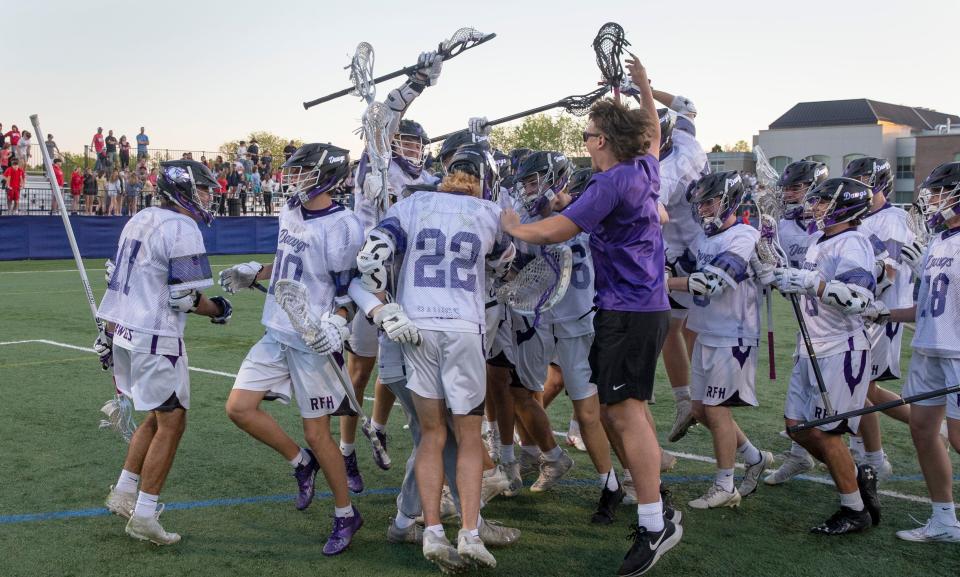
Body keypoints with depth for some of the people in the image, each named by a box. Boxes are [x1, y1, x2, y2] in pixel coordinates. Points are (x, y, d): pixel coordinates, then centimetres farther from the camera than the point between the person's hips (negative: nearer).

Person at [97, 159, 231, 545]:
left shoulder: (140, 221, 13)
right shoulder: (182, 229, -14)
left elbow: (119, 280, 17)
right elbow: (185, 299, -17)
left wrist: (108, 332, 23)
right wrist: (220, 310, 1)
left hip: (123, 330, 9)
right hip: (155, 339, -9)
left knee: (159, 415, 21)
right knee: (171, 424, 1)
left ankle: (123, 493, 26)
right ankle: (144, 517, 5)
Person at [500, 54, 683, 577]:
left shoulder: (612, 184, -16)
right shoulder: (646, 170, 11)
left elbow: (552, 231, -17)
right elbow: (653, 133, 35)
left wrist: (514, 227, -1)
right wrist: (643, 87, 39)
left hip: (629, 313, -10)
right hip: (645, 307, 10)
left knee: (626, 413, -10)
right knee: (614, 414, 13)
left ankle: (656, 525, -8)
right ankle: (651, 502, 20)